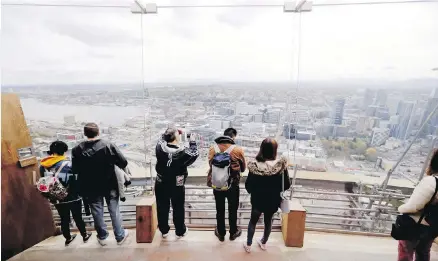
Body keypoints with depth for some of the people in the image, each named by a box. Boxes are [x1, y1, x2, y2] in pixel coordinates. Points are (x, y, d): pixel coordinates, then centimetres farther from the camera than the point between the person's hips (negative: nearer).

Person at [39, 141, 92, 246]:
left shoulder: (43, 166, -4)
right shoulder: (68, 164, -21)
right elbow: (76, 181, -17)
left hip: (57, 200, 4)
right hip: (73, 198, -4)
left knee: (64, 219, 20)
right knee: (78, 218, 14)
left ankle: (68, 238, 37)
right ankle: (85, 236, 31)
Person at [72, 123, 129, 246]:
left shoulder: (77, 150, -9)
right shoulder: (108, 145, -17)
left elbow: (75, 170, -3)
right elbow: (123, 163, -16)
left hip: (90, 187, 2)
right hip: (109, 185, -2)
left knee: (97, 212, 18)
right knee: (114, 211, 12)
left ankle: (102, 237, 33)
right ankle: (120, 236, 24)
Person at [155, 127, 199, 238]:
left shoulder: (160, 147, -14)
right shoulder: (183, 152, -23)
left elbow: (162, 139, 9)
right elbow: (194, 154, -5)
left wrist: (168, 133, 7)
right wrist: (192, 142, 2)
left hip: (161, 185, 3)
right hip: (177, 186, -3)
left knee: (162, 208, 18)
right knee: (178, 209, 15)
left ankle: (164, 231, 34)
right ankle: (180, 231, 31)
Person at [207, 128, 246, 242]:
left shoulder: (213, 149, -12)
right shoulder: (238, 150, -17)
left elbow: (211, 165, 2)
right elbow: (243, 168, -3)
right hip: (233, 186, -1)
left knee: (220, 210, 19)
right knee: (232, 210, 19)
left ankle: (221, 233, 37)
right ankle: (233, 232, 38)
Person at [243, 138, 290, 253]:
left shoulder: (254, 165, -23)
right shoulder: (281, 165, -21)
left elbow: (248, 185, -13)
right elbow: (287, 185, -10)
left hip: (257, 200, -1)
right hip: (273, 201, 1)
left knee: (253, 221, 23)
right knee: (268, 221, 26)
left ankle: (248, 245, 36)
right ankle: (263, 243, 46)